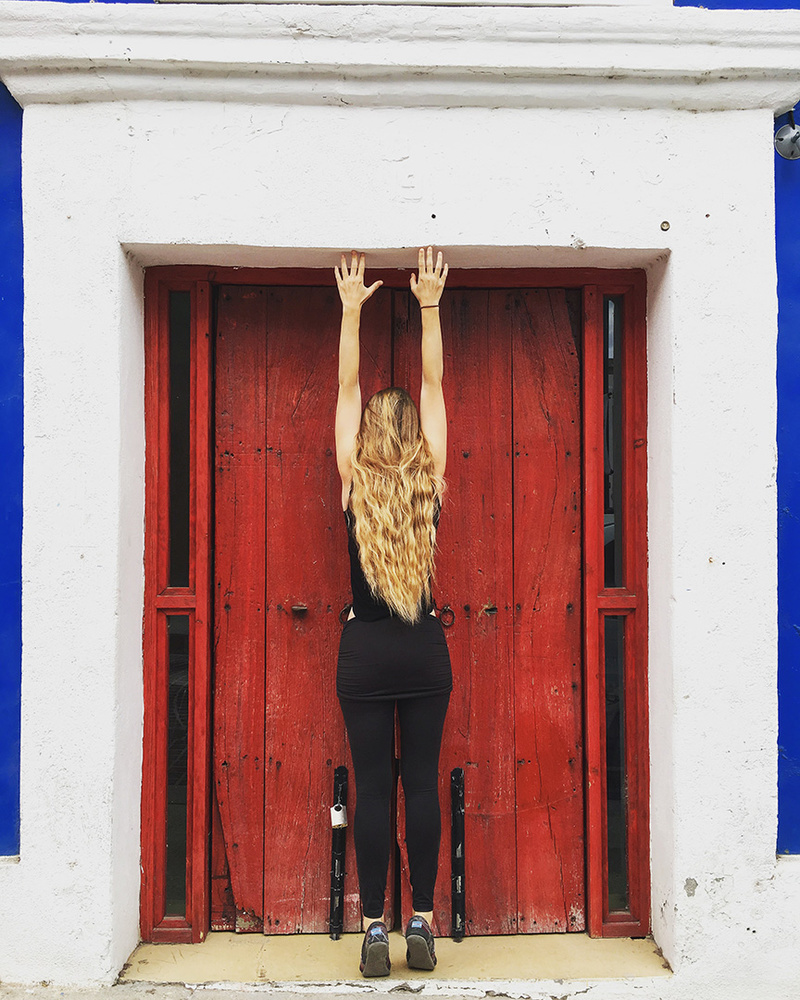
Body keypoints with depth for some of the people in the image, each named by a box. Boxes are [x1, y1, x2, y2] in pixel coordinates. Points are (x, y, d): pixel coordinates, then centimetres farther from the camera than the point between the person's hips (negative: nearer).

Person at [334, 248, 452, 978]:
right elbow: (434, 385, 3)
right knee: (422, 785, 6)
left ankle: (374, 930, 8)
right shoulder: (432, 480, -2)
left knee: (372, 789, 4)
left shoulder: (353, 482, -3)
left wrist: (352, 309, 7)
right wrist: (430, 307, 7)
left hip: (365, 653, 0)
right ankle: (421, 926, 13)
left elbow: (347, 389, 3)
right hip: (425, 652, 1)